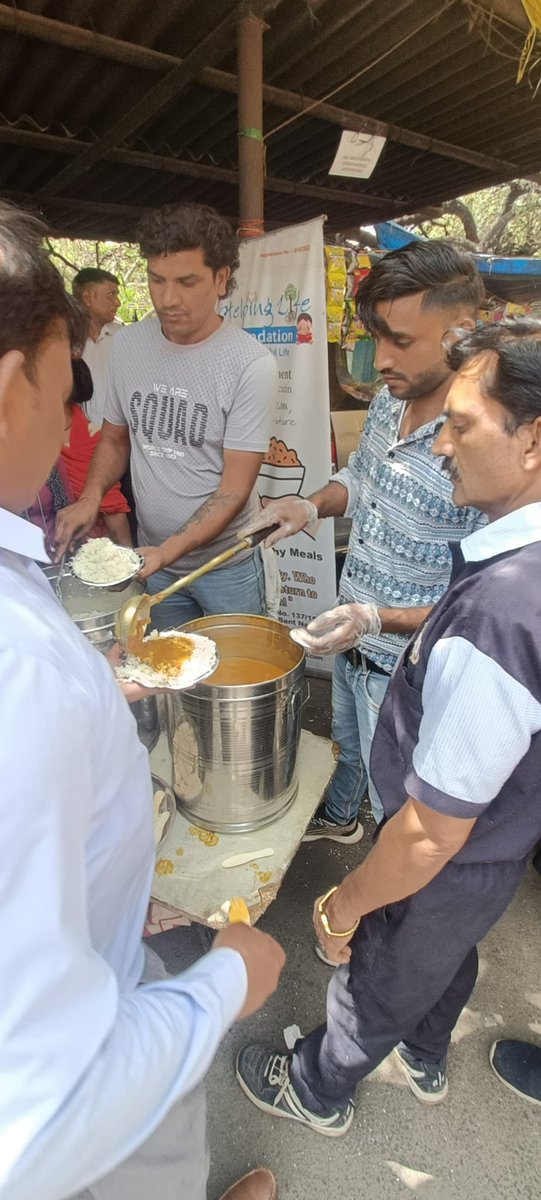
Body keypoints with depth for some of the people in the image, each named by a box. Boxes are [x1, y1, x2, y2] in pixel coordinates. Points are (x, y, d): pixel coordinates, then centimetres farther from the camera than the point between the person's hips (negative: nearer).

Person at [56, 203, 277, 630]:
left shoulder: (251, 364, -17)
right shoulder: (128, 345, -1)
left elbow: (235, 489, -19)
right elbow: (115, 437, 11)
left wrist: (168, 551, -29)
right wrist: (92, 494, -9)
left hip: (226, 561, -4)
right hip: (153, 555, 4)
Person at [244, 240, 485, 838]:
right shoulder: (388, 400, -5)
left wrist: (379, 619, -35)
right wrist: (311, 505, -7)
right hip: (350, 644, 7)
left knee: (395, 810, 18)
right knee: (345, 748, 34)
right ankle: (337, 816, 64)